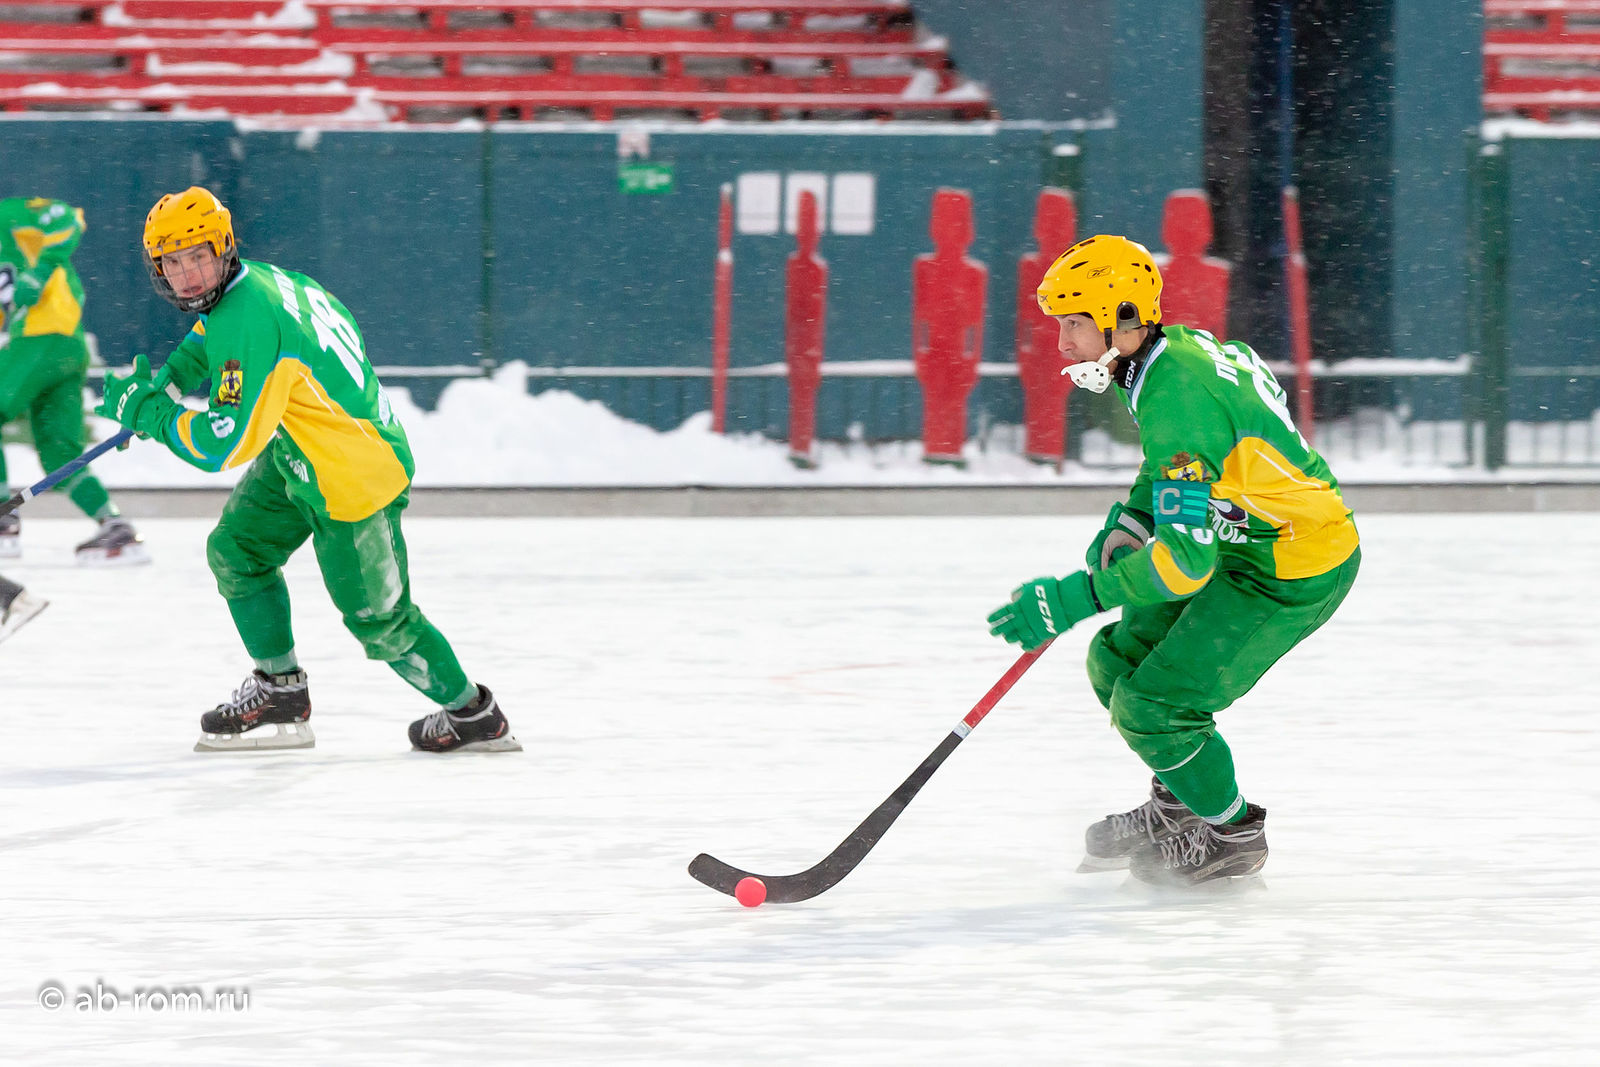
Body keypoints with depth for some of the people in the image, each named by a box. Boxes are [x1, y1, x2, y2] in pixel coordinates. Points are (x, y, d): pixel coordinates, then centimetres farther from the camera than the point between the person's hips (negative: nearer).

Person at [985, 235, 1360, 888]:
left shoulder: (1178, 399, -30)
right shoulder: (1177, 348, 0)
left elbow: (1186, 558, -34)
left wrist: (1075, 598, -32)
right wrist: (1124, 527, 7)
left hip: (1295, 574, -10)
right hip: (1244, 543, 10)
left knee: (1153, 707, -9)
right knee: (1120, 661, 14)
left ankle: (1234, 835, 13)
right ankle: (1178, 805, 35)